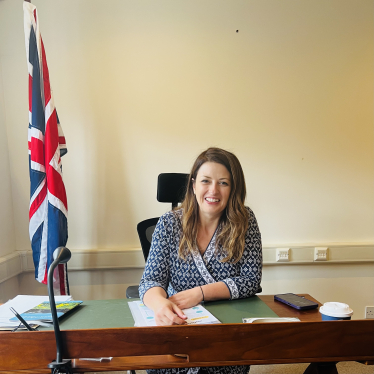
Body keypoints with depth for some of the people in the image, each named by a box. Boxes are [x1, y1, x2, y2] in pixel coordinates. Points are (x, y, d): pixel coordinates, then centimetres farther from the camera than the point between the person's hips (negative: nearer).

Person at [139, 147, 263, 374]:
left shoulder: (244, 221, -2)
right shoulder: (169, 224, -2)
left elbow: (251, 280, -4)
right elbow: (151, 280, -8)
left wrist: (200, 293, -16)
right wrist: (160, 304, -32)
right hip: (179, 322, 1)